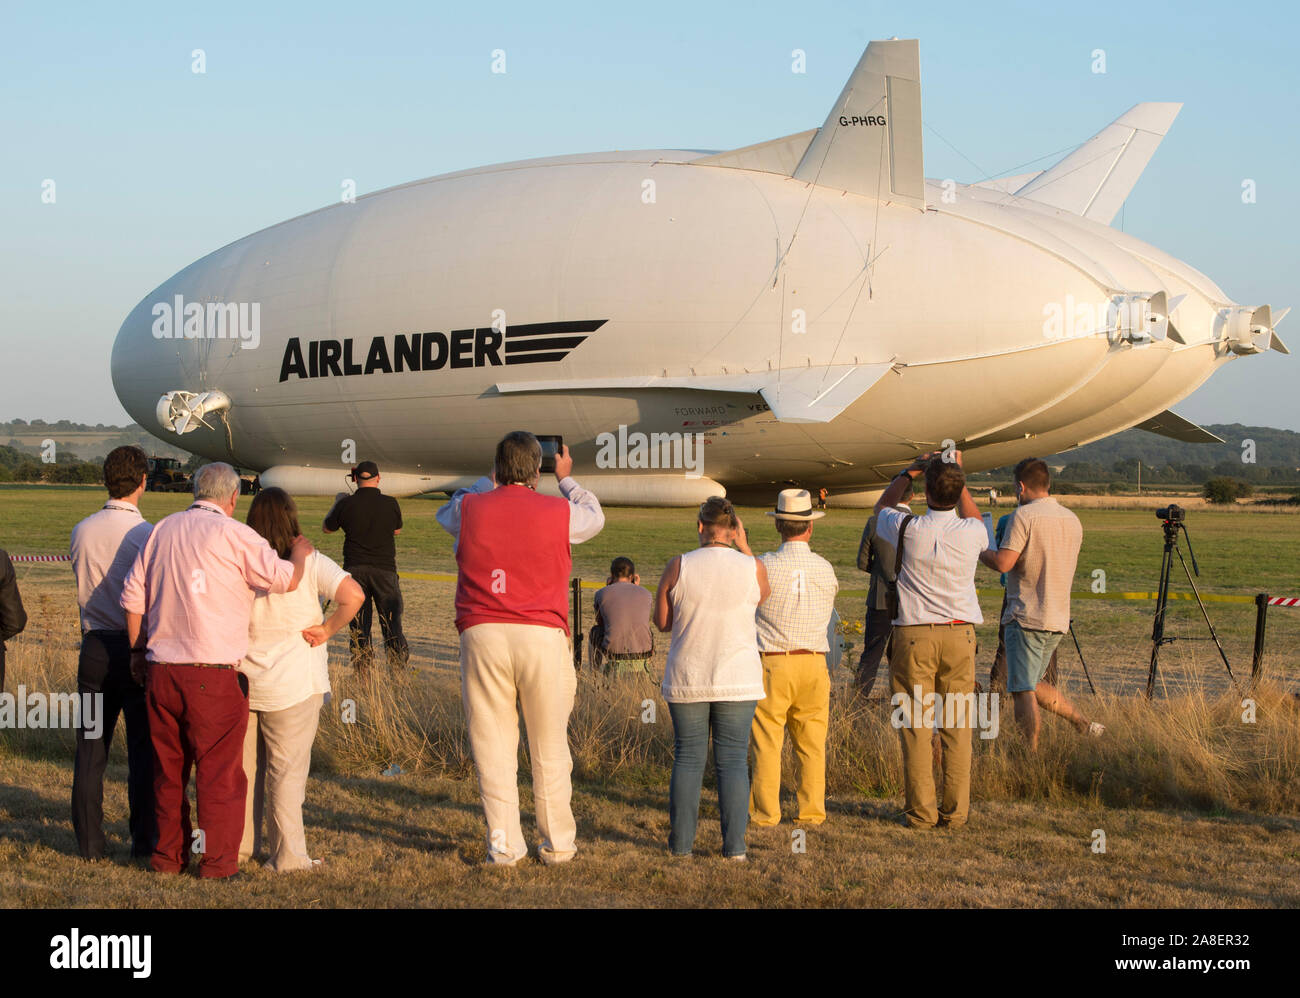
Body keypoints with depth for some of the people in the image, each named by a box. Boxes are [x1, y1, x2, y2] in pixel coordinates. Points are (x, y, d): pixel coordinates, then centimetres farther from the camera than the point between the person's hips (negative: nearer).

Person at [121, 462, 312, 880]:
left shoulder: (164, 529, 10)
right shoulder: (232, 534, -8)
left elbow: (133, 595, 13)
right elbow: (284, 579, -13)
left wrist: (138, 650, 23)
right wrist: (299, 553, 8)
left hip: (160, 669, 6)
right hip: (212, 673, -6)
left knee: (168, 767, 17)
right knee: (219, 769, 3)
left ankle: (168, 854, 25)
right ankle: (218, 862, 6)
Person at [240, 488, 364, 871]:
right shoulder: (309, 563, -10)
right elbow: (353, 595, -22)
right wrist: (327, 629, -10)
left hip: (243, 680, 3)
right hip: (294, 683, -3)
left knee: (244, 766, 17)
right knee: (287, 771, 4)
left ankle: (239, 847, 27)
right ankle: (287, 857, 7)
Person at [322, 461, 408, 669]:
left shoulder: (347, 504, -4)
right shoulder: (390, 504, -4)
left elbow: (326, 527, 13)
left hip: (354, 568, 1)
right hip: (384, 569, -1)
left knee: (358, 624, 6)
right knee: (391, 621, 6)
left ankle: (361, 669, 5)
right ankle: (398, 667, 3)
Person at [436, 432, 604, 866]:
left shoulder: (471, 508, 5)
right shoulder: (560, 512, 3)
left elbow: (445, 513, 31)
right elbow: (595, 517, 28)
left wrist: (489, 482, 42)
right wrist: (566, 478, 43)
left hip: (483, 634, 1)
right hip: (542, 635, 0)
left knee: (493, 746, 4)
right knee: (549, 747, 8)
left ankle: (504, 846, 5)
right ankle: (557, 843, 15)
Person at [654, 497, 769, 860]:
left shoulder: (678, 567, -6)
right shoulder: (752, 568, -5)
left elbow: (662, 622, 1)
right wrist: (744, 547, 16)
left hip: (687, 680, 1)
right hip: (737, 681, 0)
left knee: (687, 758, 9)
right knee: (733, 762, 4)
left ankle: (681, 843, 9)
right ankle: (734, 846, 1)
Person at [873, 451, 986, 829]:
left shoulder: (908, 529, -9)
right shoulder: (971, 532, -5)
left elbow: (882, 507, 16)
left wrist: (910, 471, 23)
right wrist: (958, 475, 27)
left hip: (914, 634, -2)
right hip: (960, 634, 2)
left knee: (915, 727, 2)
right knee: (957, 727, 5)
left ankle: (921, 811, 3)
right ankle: (955, 811, 7)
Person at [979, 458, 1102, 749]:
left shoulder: (1025, 515, -11)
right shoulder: (1073, 520, 12)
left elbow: (1002, 563, -17)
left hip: (1026, 618, -8)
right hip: (1059, 619, 8)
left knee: (1023, 691, -5)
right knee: (1032, 683, 21)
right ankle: (1084, 725, 17)